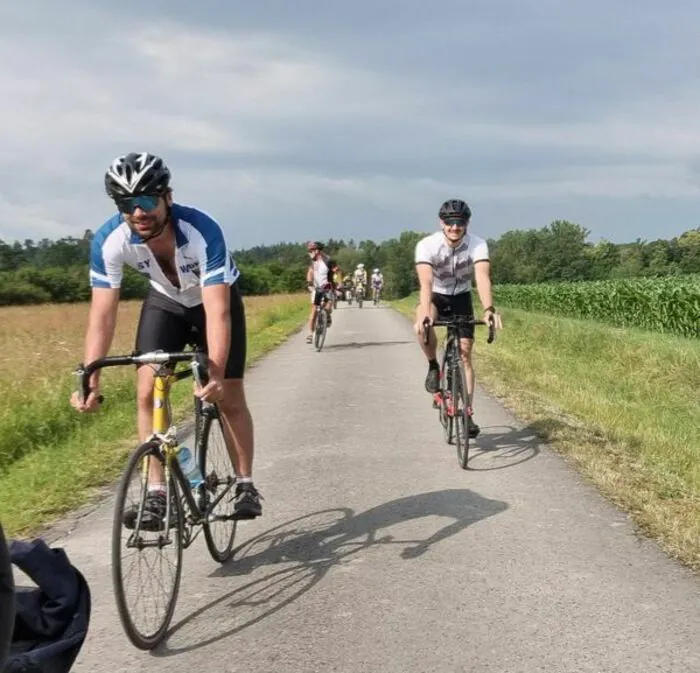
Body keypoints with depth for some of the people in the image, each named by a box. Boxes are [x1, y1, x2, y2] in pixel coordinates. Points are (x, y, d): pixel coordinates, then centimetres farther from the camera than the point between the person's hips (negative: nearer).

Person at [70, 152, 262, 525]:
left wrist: (215, 375, -55)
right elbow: (102, 313, -29)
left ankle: (245, 485, 13)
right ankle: (156, 493, -4)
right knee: (148, 392, -11)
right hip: (165, 301, 3)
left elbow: (217, 312, -43)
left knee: (229, 396, -4)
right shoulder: (109, 240, -30)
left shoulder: (203, 231, -40)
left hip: (215, 299, -2)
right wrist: (90, 379, -39)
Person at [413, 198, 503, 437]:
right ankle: (433, 366, -9)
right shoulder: (427, 245, -28)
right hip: (436, 296, -1)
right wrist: (425, 314, -58)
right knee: (422, 324, -35)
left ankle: (468, 414, 2)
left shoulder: (477, 245, -25)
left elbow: (483, 277, -39)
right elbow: (426, 282, -40)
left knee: (465, 354, -5)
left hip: (461, 298, 1)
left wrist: (489, 309, -57)